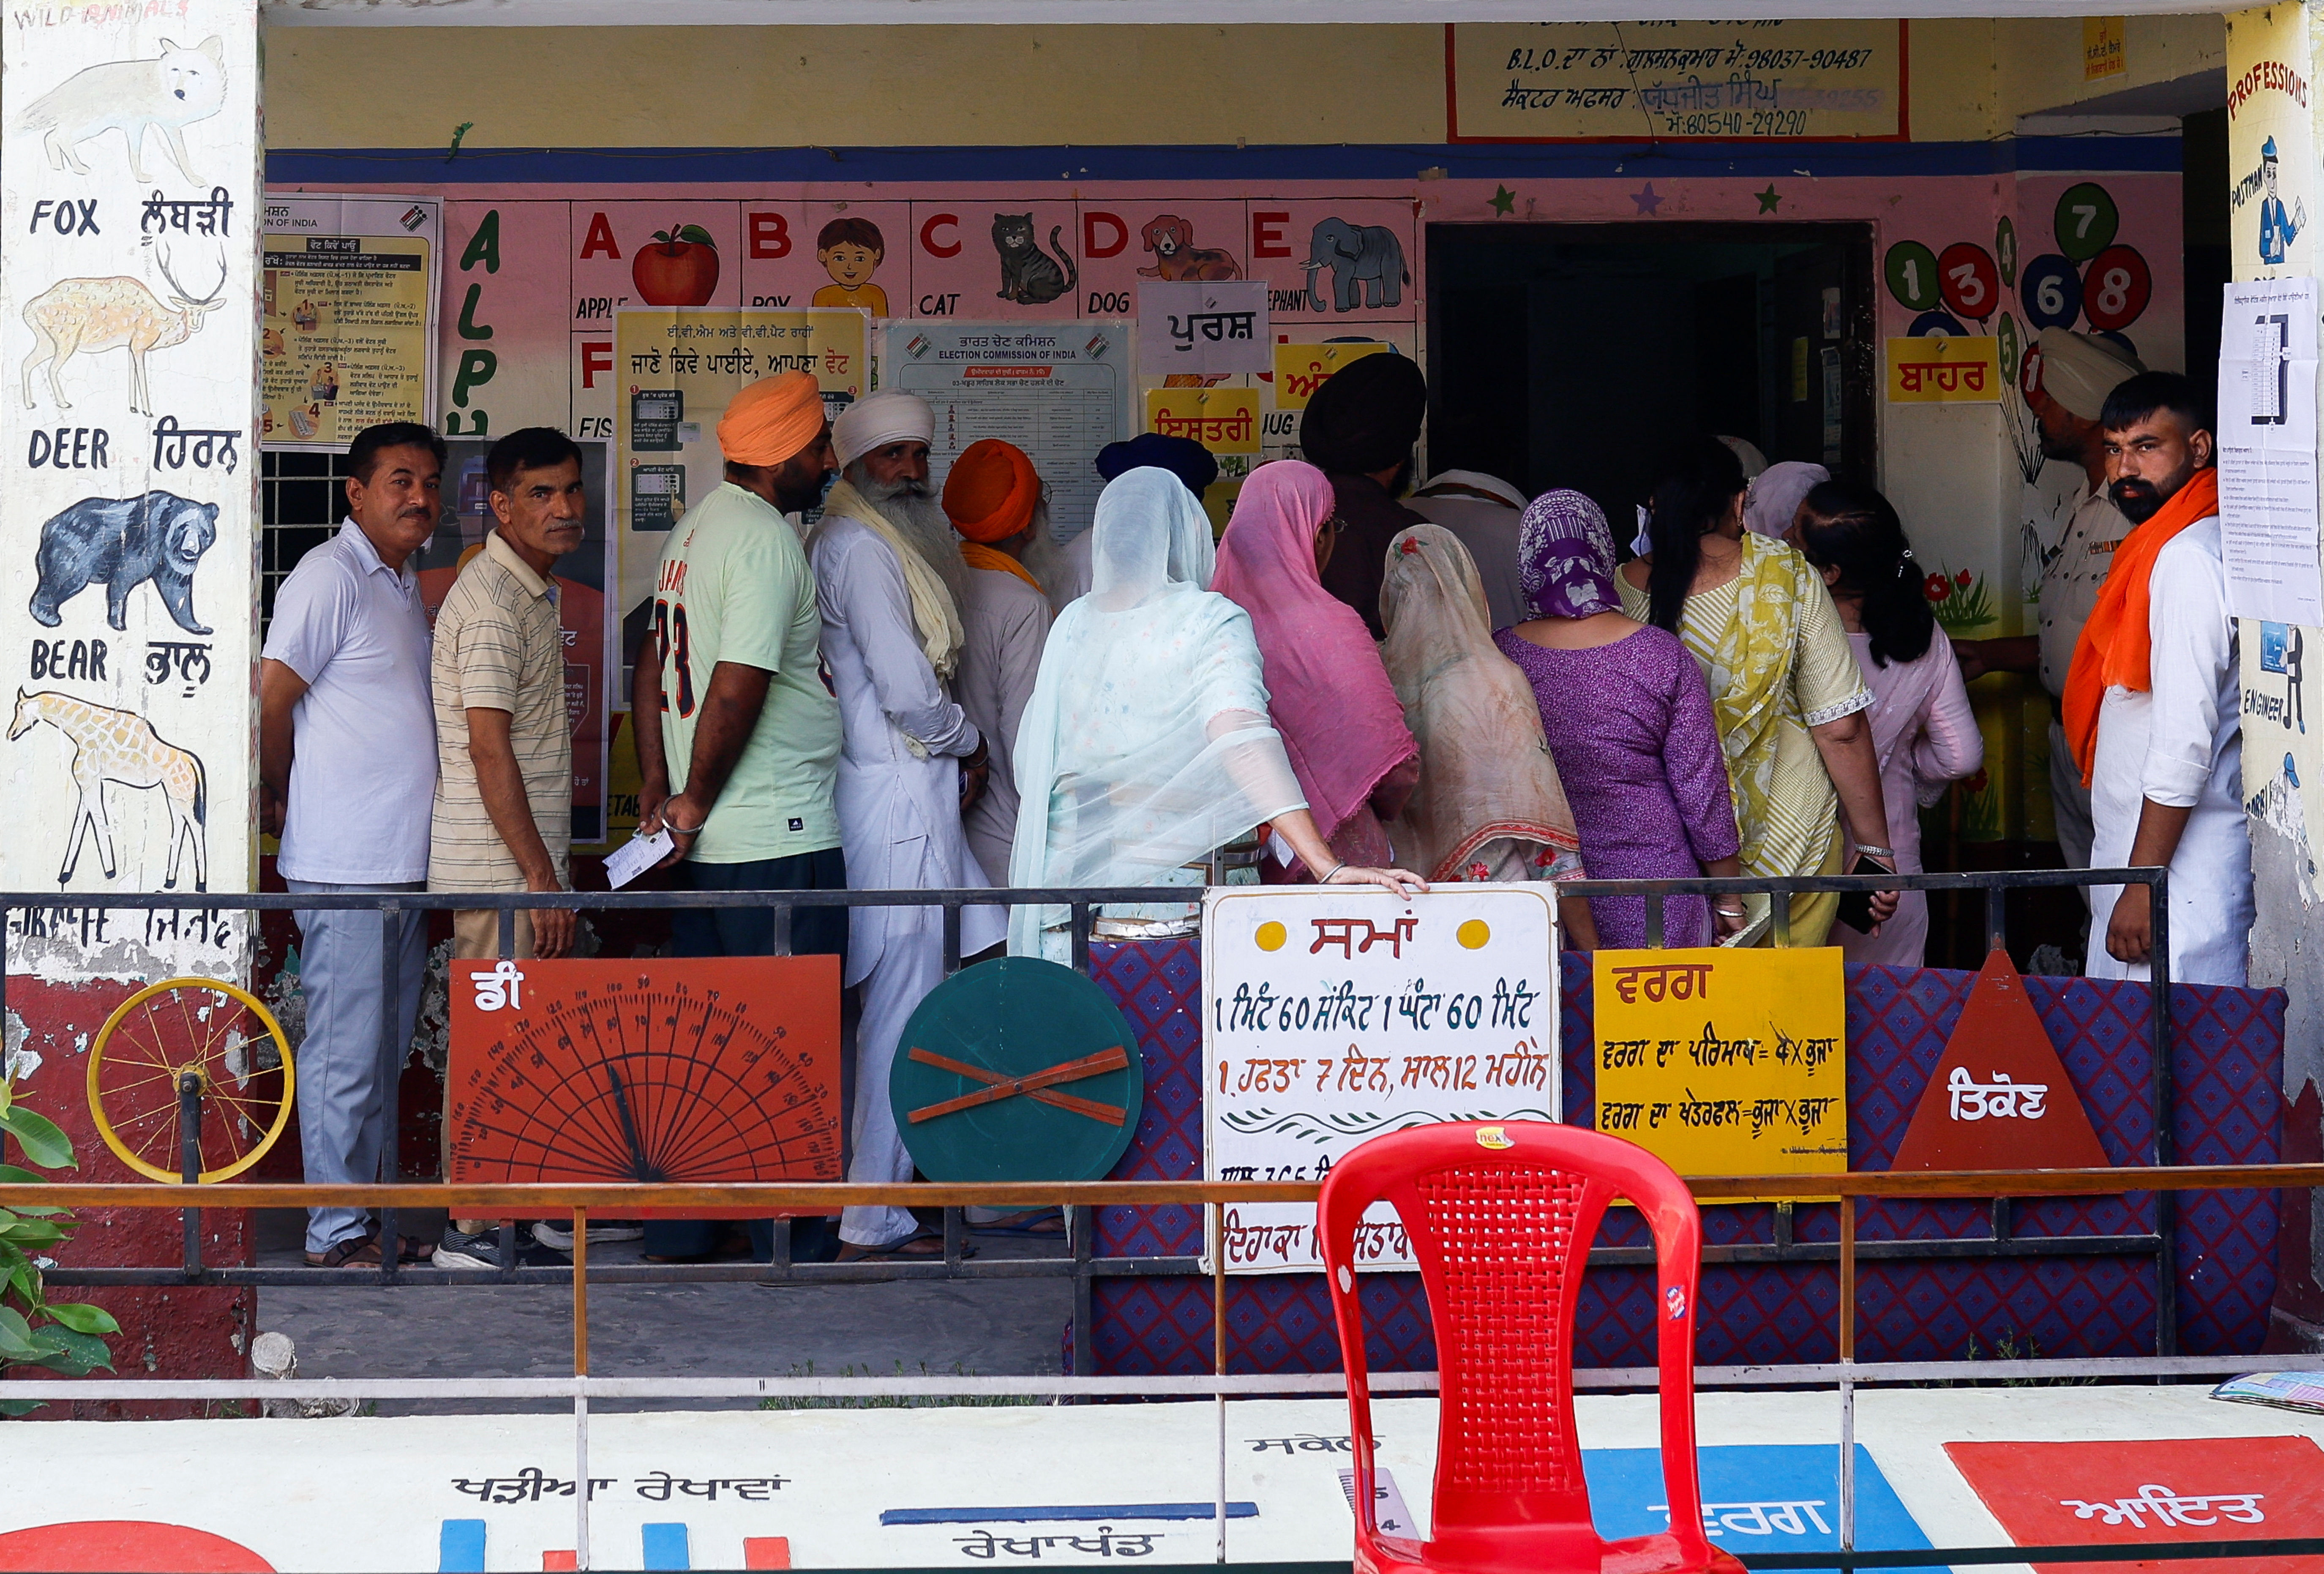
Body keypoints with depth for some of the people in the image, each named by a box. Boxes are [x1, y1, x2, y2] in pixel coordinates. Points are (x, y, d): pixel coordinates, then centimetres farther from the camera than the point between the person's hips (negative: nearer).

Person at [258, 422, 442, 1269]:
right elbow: (271, 699, -13)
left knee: (383, 1057, 13)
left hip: (405, 864, 9)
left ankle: (375, 1216, 20)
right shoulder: (330, 577, -12)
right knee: (345, 1055, -4)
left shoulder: (404, 584, 17)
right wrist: (280, 798, -1)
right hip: (346, 869, -9)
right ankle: (337, 1232, 2)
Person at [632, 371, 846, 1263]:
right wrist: (695, 803, -11)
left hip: (709, 845, 9)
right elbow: (736, 691, -22)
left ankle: (676, 1239, 17)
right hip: (780, 839, -9)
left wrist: (658, 789, 13)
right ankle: (789, 1246, 2)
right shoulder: (768, 539, -16)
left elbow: (654, 669, 17)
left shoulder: (696, 530, 15)